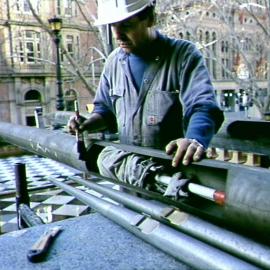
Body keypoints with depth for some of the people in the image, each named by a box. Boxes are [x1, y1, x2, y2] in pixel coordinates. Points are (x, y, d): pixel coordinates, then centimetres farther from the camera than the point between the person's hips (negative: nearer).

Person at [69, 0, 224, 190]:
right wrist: (86, 125, 2)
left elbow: (203, 107, -18)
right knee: (106, 156, -22)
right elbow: (105, 109, 23)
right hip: (128, 163, 3)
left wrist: (195, 140, -38)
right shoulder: (114, 61, 12)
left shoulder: (184, 55, -4)